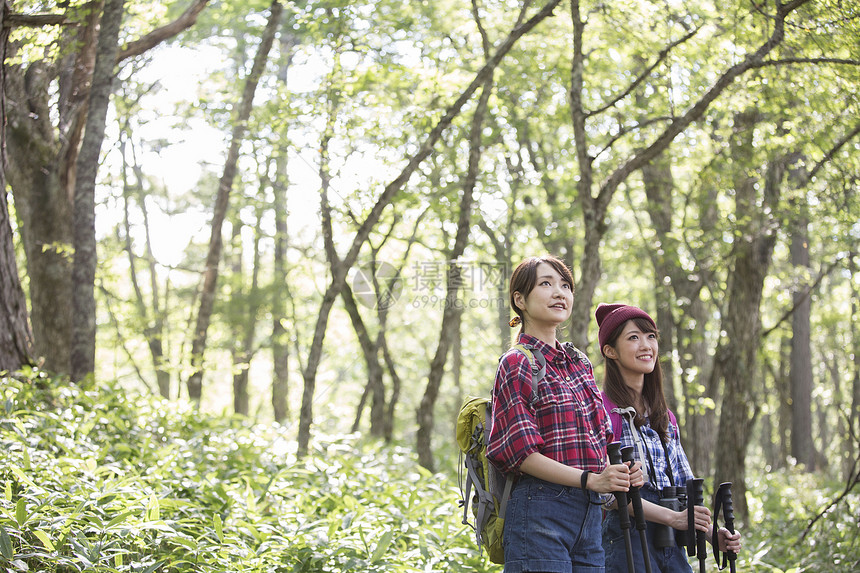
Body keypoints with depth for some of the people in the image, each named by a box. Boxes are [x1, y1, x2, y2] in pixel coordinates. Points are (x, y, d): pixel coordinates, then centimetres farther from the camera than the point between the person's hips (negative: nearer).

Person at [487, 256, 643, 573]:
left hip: (589, 515, 7)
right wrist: (590, 479, -19)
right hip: (540, 508, -7)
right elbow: (520, 451, -12)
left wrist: (621, 473, 1)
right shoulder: (517, 364, -4)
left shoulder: (579, 364, 17)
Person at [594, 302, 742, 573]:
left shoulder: (666, 418, 18)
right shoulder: (603, 410, -5)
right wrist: (672, 517, -19)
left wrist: (712, 532, 2)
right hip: (625, 538, -7)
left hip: (671, 545, 7)